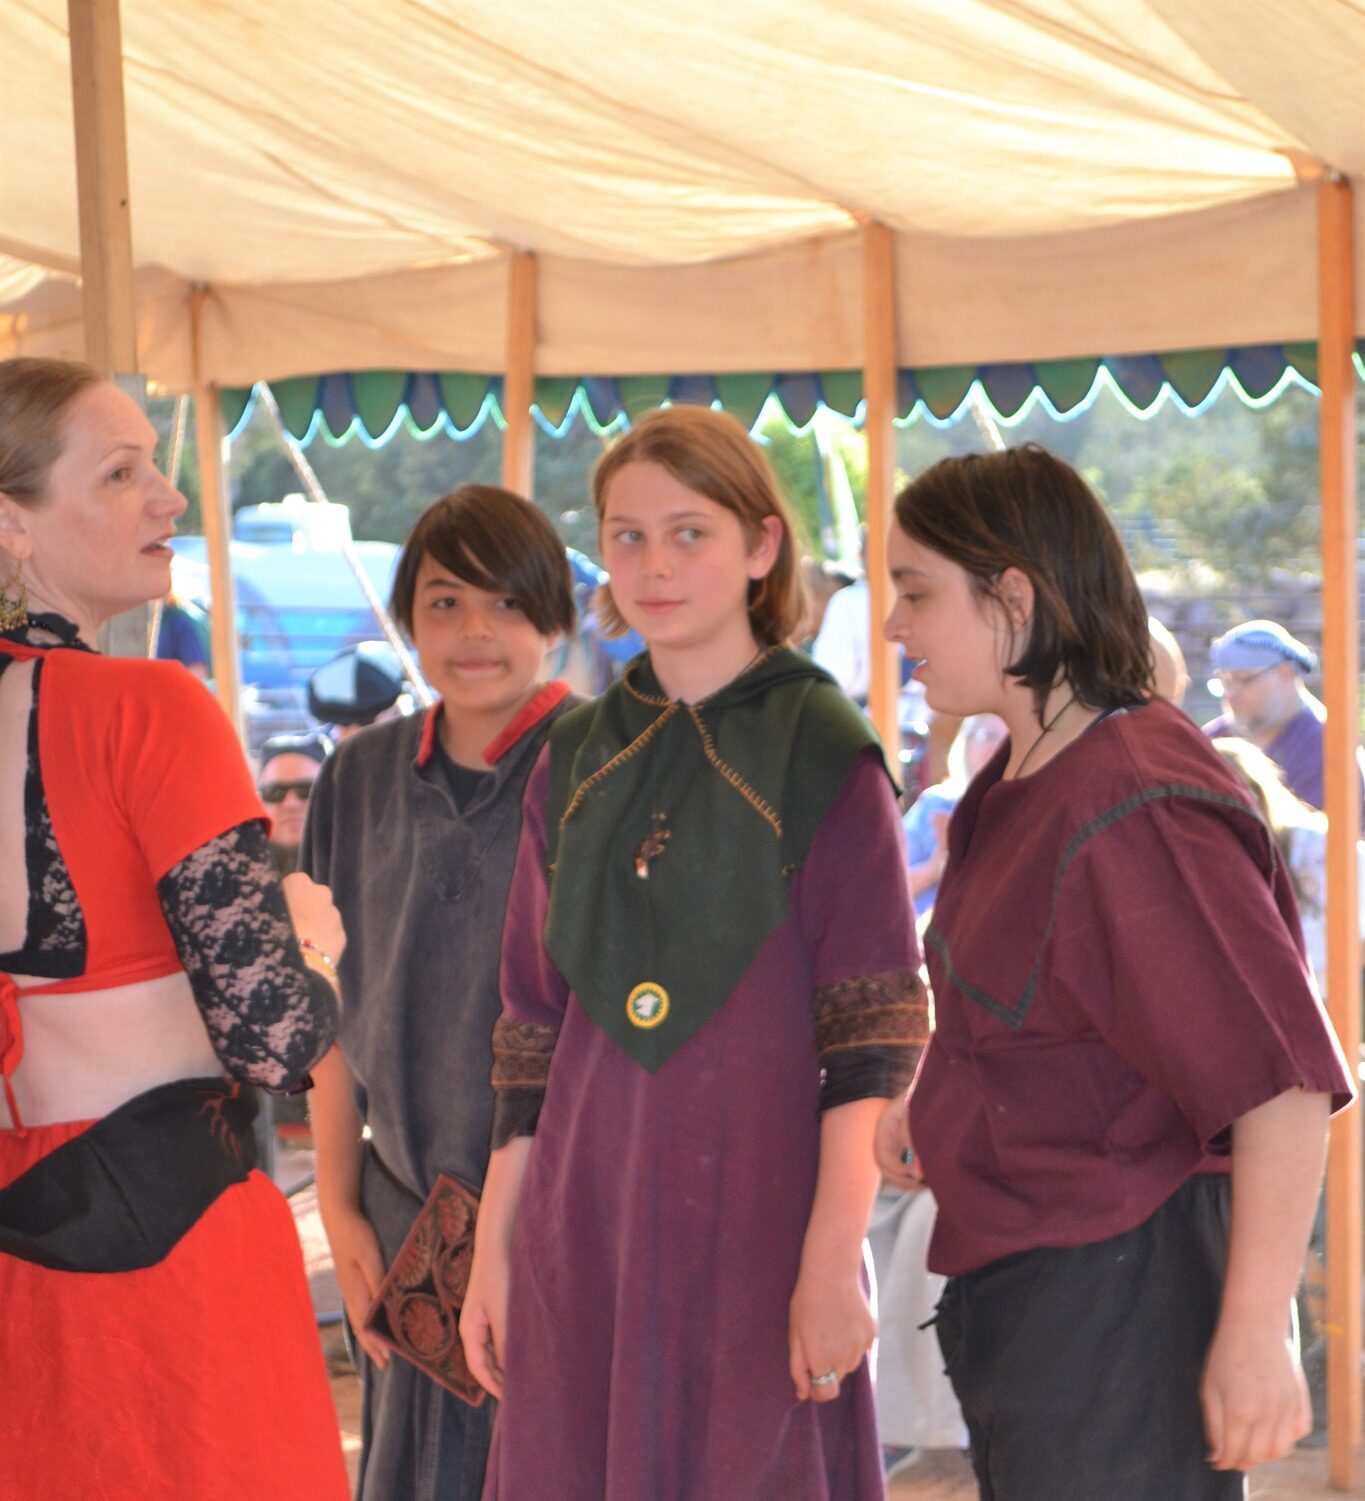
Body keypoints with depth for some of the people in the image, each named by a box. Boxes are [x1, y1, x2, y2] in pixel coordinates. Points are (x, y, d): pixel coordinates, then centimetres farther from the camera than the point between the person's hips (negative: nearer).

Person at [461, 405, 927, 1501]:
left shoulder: (826, 759, -4)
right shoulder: (575, 765, 10)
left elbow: (874, 1045, -9)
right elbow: (531, 1033, 12)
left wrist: (832, 1263, -15)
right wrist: (493, 1248, 10)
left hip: (754, 1225, -4)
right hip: (584, 1233, 4)